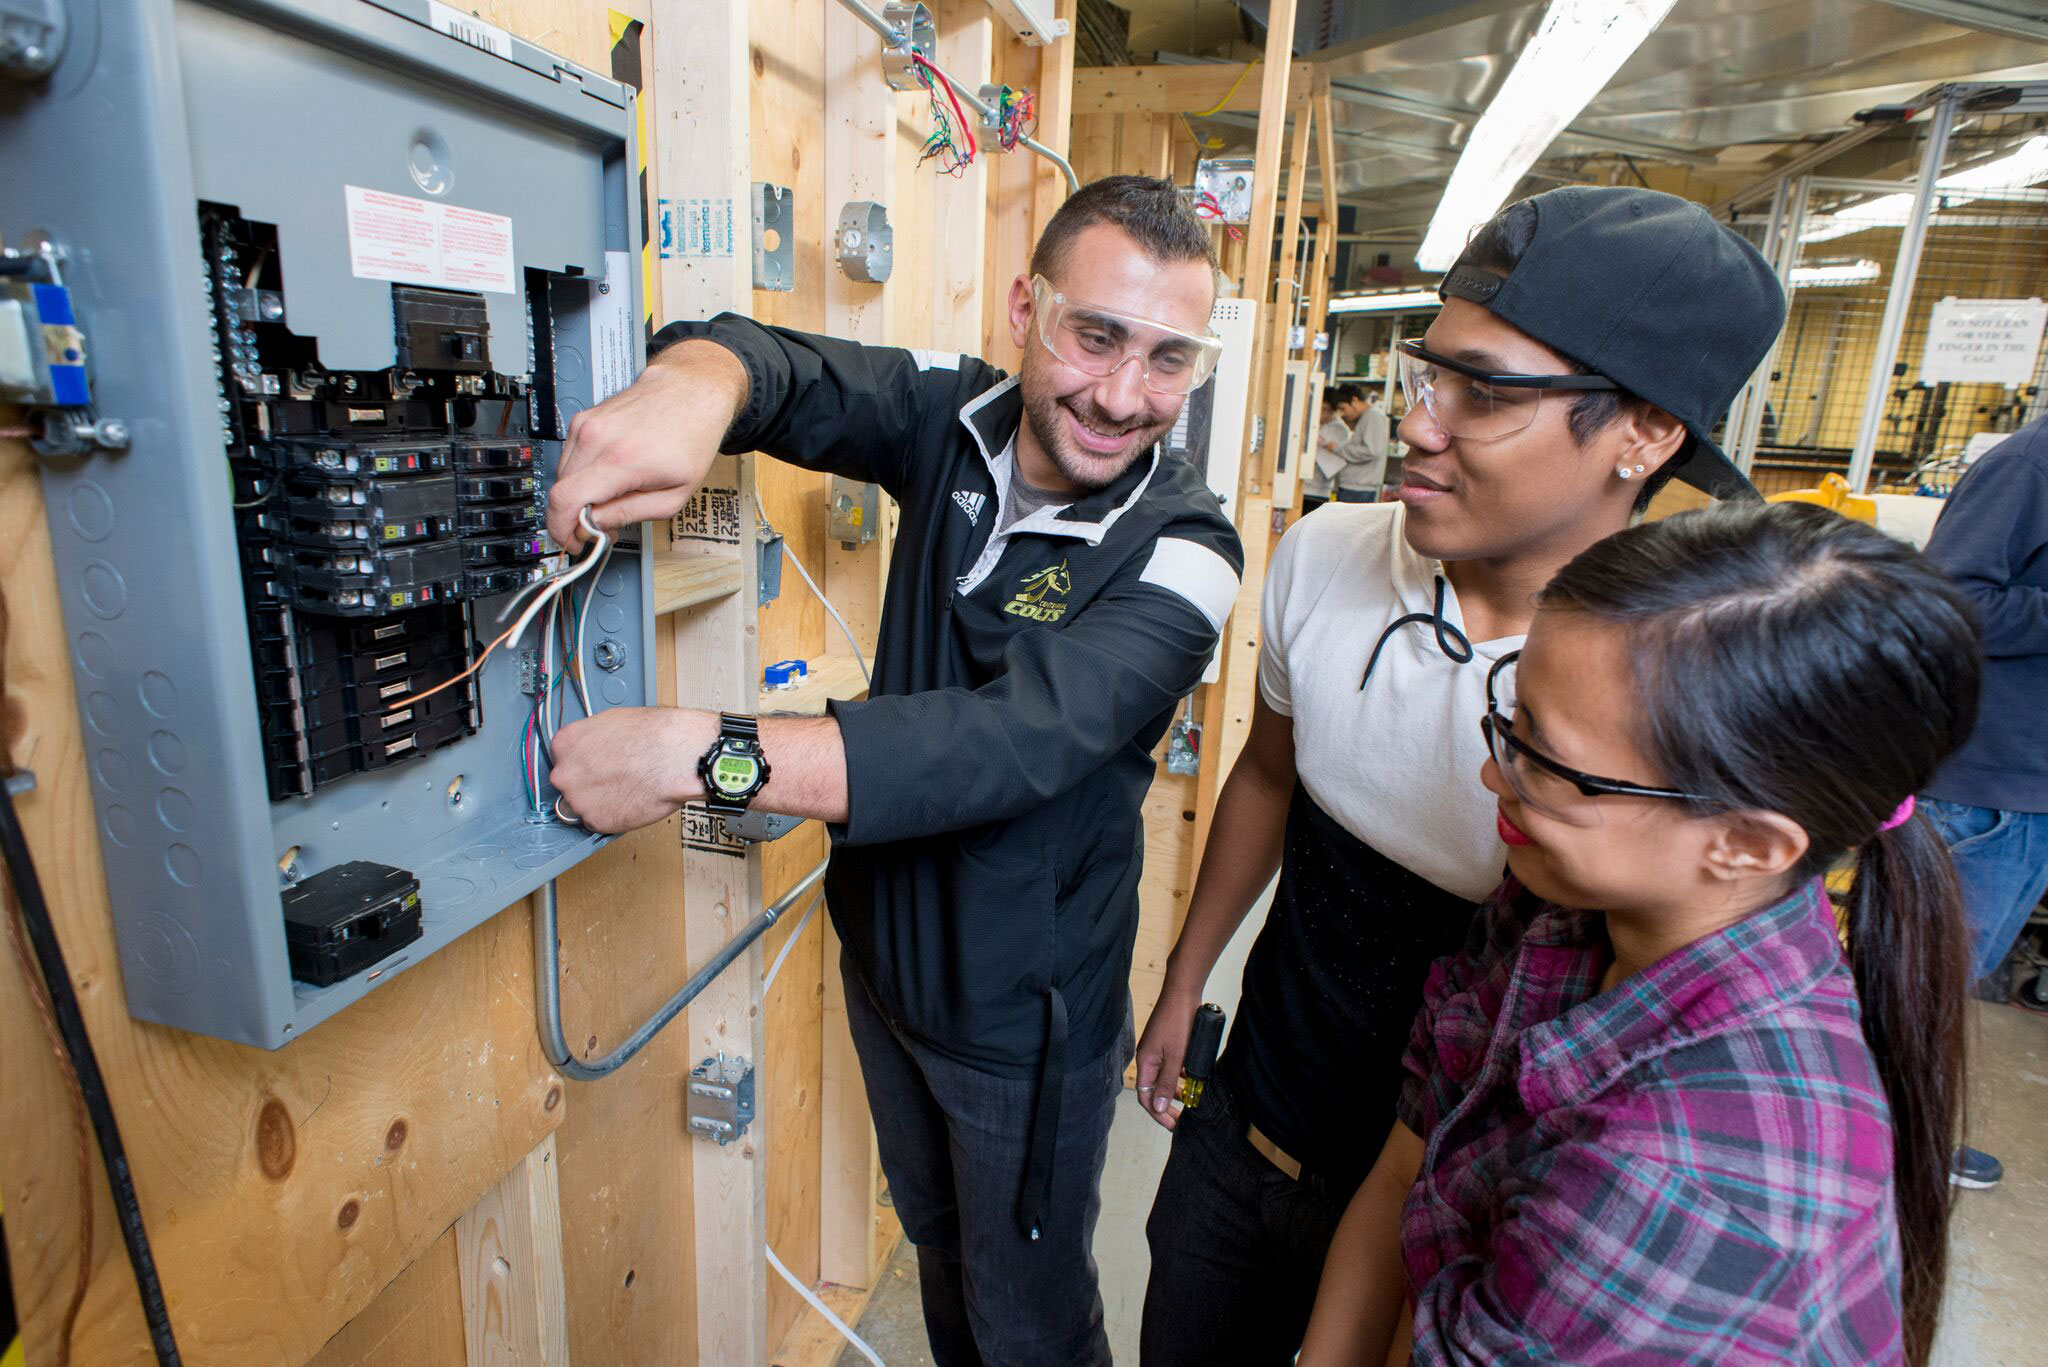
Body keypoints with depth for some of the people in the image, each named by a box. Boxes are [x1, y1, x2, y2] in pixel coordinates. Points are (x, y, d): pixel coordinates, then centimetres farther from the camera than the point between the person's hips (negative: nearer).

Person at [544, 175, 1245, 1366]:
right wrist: (696, 384, -43)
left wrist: (704, 756, -43)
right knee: (934, 1235, 31)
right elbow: (785, 370, -18)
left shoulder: (1182, 550, -24)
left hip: (1027, 1019, -5)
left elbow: (1015, 739, -38)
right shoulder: (952, 417, -8)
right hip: (885, 957, 5)